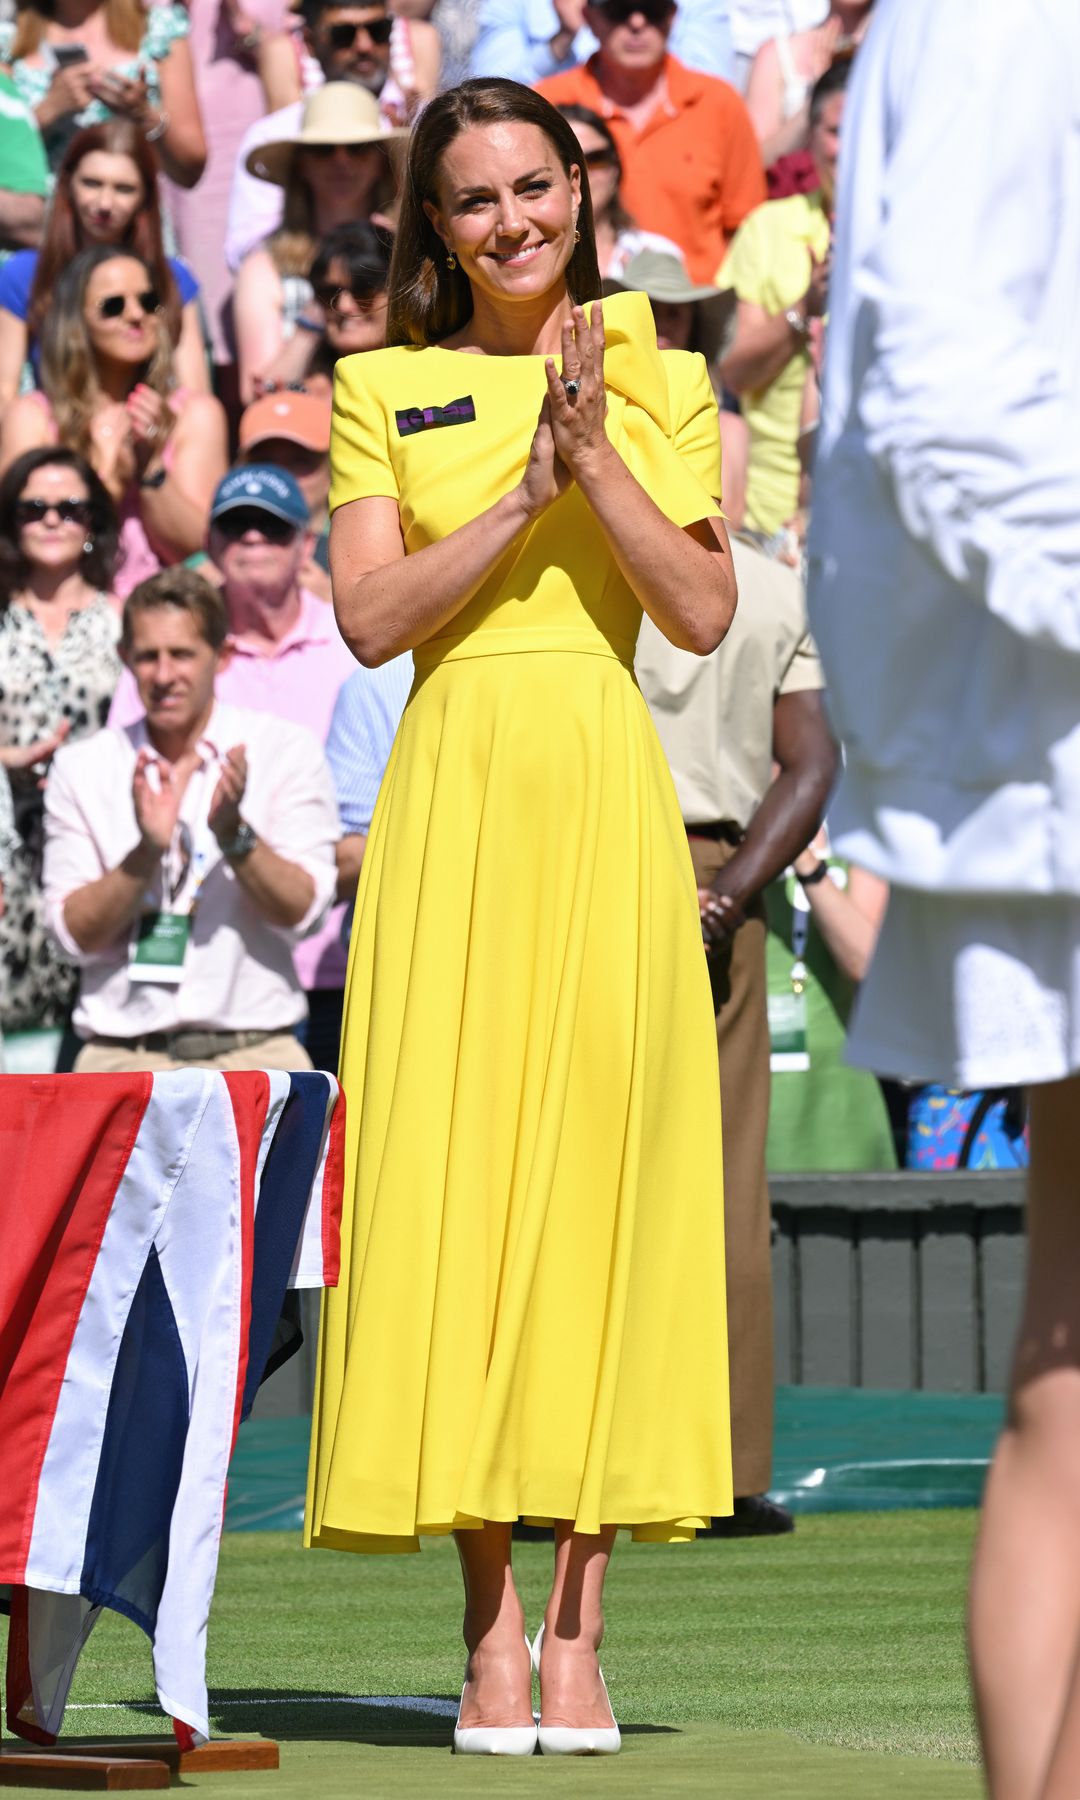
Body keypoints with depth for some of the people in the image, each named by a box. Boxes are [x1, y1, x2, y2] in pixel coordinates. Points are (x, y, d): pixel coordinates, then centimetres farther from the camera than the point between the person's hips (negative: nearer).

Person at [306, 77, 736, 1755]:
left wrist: (595, 460, -9)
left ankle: (578, 1627, 0)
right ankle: (492, 1631, 0)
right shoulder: (385, 390, 10)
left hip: (606, 792, 0)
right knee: (456, 1172, -5)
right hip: (453, 795, 0)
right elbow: (370, 615, -2)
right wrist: (519, 495, -10)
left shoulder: (658, 385, 11)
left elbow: (706, 613, 0)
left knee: (602, 1170, -4)